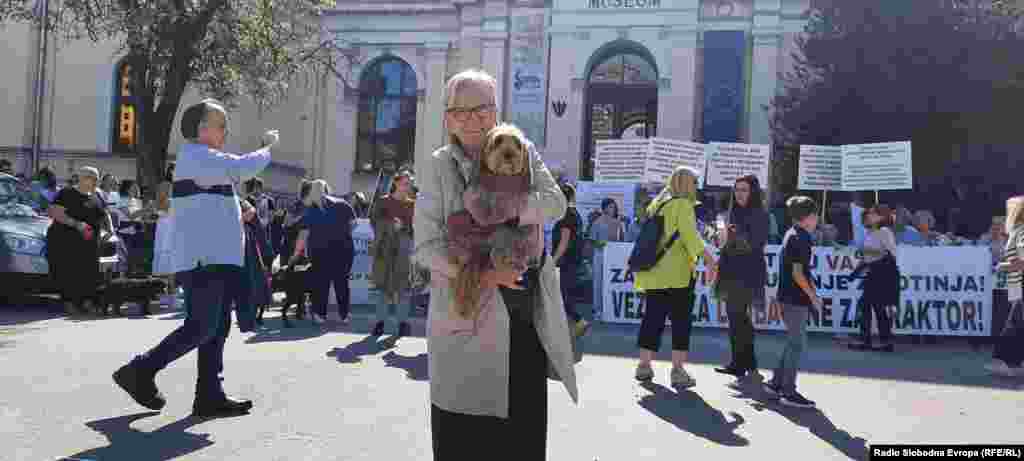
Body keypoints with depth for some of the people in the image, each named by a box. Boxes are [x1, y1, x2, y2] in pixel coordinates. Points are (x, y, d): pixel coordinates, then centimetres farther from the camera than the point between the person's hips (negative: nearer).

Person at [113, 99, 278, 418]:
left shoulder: (202, 159, 23)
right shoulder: (196, 156, -11)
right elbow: (242, 168, -22)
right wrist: (268, 148, -6)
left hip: (216, 258, 11)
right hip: (204, 259, -11)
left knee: (216, 329, 8)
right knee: (201, 328, -9)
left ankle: (210, 396, 10)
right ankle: (139, 371, 3)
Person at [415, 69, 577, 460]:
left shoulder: (523, 152, 7)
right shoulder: (437, 166, -1)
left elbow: (556, 204, -7)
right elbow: (425, 245, -7)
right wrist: (479, 273, -21)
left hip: (528, 315, 3)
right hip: (467, 315, -2)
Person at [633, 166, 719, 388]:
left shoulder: (656, 205, 15)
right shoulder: (683, 205, -7)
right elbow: (691, 236, -19)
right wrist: (709, 259, -23)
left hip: (654, 273, 7)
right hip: (677, 273, -7)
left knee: (653, 318, 12)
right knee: (681, 320, 0)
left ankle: (644, 365, 17)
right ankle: (677, 370, -2)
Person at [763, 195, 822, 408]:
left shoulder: (791, 235, 14)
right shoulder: (799, 238, -15)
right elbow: (797, 273, -20)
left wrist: (812, 294, 20)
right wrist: (813, 295, -11)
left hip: (788, 297, 10)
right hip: (796, 299, -10)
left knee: (793, 343, 17)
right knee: (797, 344, -2)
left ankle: (776, 383, 21)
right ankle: (789, 392, 4)